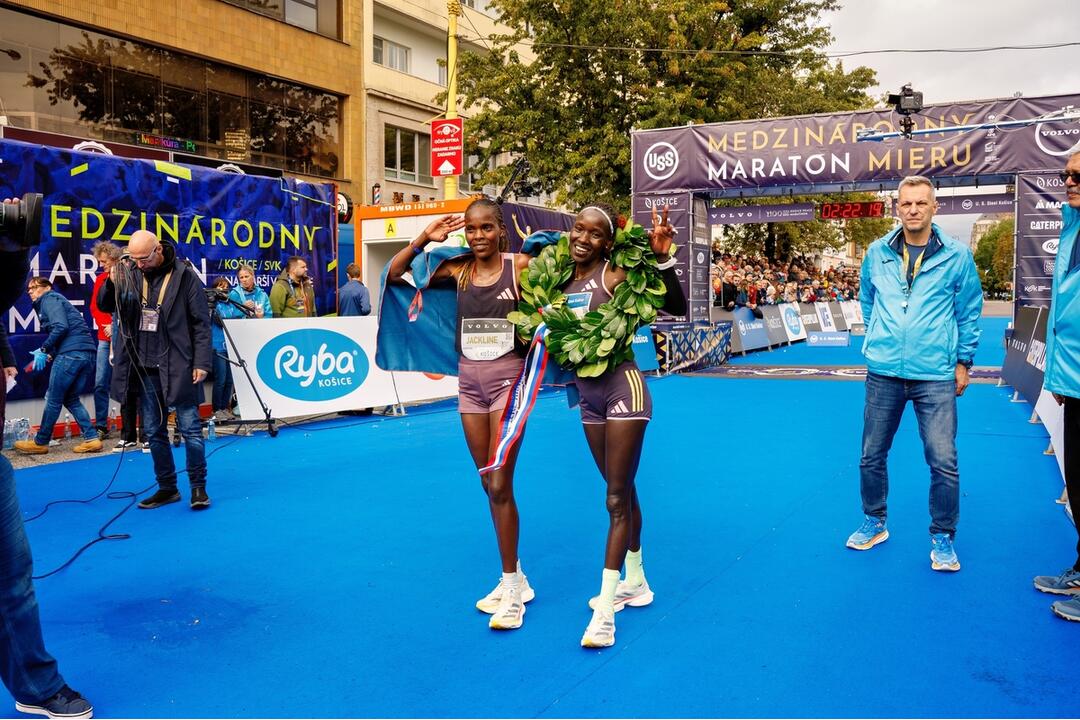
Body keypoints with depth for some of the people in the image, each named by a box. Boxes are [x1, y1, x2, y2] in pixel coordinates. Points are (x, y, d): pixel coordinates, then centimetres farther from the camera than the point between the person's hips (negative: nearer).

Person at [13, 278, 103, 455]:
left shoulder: (49, 299, 3)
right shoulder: (55, 300, 29)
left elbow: (61, 327, -14)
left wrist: (44, 349, -7)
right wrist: (50, 353, 11)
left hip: (70, 353, -9)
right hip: (87, 353, 9)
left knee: (53, 399, 3)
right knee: (71, 399, 14)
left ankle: (40, 442, 14)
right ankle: (91, 439, 6)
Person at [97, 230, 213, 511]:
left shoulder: (184, 275, -7)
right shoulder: (130, 273, 4)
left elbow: (201, 323, -6)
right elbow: (104, 306, 9)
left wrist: (202, 363, -12)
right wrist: (112, 284, -12)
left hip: (178, 368, -5)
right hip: (144, 369, 5)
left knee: (190, 429, 0)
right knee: (154, 432, 11)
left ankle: (198, 487, 13)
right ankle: (167, 488, 23)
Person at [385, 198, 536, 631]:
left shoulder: (520, 266, -6)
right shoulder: (458, 269, 3)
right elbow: (394, 276, 6)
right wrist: (423, 241, -6)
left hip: (508, 376, -5)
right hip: (469, 380, 5)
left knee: (500, 485, -6)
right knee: (489, 486, 11)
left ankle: (512, 587, 9)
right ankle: (514, 580, 26)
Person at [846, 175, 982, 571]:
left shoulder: (956, 255, -2)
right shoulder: (877, 252, 3)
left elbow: (969, 312, 5)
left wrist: (963, 361, 4)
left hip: (936, 375, -2)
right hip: (883, 372, 2)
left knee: (943, 461, -4)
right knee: (871, 456, 9)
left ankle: (942, 537, 15)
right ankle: (874, 523, 29)